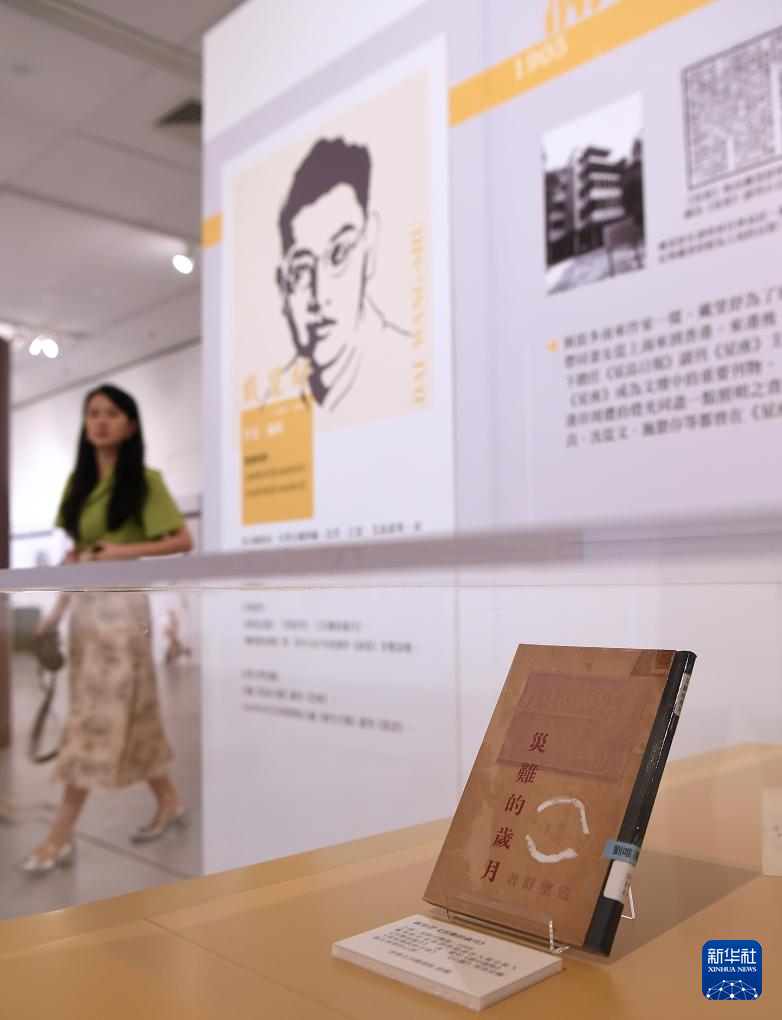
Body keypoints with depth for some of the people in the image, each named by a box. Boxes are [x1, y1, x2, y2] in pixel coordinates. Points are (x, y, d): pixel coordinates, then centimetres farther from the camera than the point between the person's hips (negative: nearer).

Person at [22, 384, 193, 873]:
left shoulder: (144, 480, -4)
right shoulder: (79, 480, 14)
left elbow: (184, 541, -6)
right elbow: (76, 549, 16)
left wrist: (124, 550, -15)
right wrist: (59, 605, 8)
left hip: (120, 601, -7)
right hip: (83, 602, 7)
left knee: (97, 715, -4)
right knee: (126, 710, 11)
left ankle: (61, 834, 1)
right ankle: (169, 801, 25)